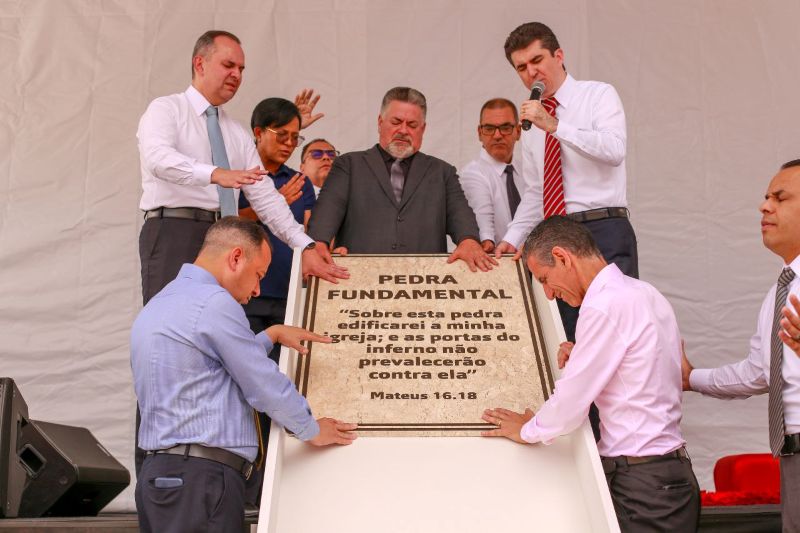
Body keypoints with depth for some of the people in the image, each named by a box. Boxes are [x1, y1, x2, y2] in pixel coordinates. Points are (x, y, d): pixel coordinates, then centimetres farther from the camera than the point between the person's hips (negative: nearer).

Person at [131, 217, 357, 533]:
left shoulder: (157, 306, 19)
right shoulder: (213, 301, -11)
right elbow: (265, 386, -8)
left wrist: (272, 335, 32)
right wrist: (313, 430, 8)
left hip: (159, 472, 10)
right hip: (201, 478, -10)